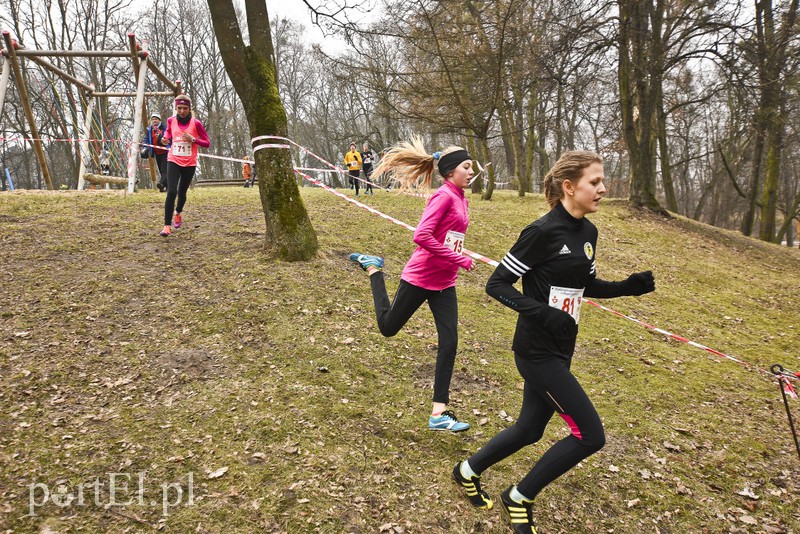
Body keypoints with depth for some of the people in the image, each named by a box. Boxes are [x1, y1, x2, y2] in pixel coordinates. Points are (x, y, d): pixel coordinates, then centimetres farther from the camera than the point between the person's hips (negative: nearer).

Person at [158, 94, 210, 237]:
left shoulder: (195, 123, -8)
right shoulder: (171, 120, 0)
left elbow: (207, 143, -4)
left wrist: (193, 140, -20)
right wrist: (165, 138, 2)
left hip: (189, 163, 0)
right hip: (173, 161, 0)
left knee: (182, 192, 13)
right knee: (171, 191, -15)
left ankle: (178, 213, 46)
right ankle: (167, 226, -11)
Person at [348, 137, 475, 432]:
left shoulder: (461, 199, 9)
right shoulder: (444, 196, -17)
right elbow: (422, 236, -27)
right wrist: (460, 260, -23)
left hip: (444, 283, 8)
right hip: (421, 277, -7)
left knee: (449, 342, 0)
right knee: (388, 327, 14)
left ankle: (439, 413, 7)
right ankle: (372, 268, 35)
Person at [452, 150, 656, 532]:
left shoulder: (588, 232, 6)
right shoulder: (543, 232, -20)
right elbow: (496, 284, -17)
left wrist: (628, 287, 2)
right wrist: (541, 312, -28)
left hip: (561, 349, 9)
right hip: (537, 352, -9)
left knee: (529, 429, 19)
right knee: (590, 435, -5)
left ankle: (469, 471, 42)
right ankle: (520, 497, 14)